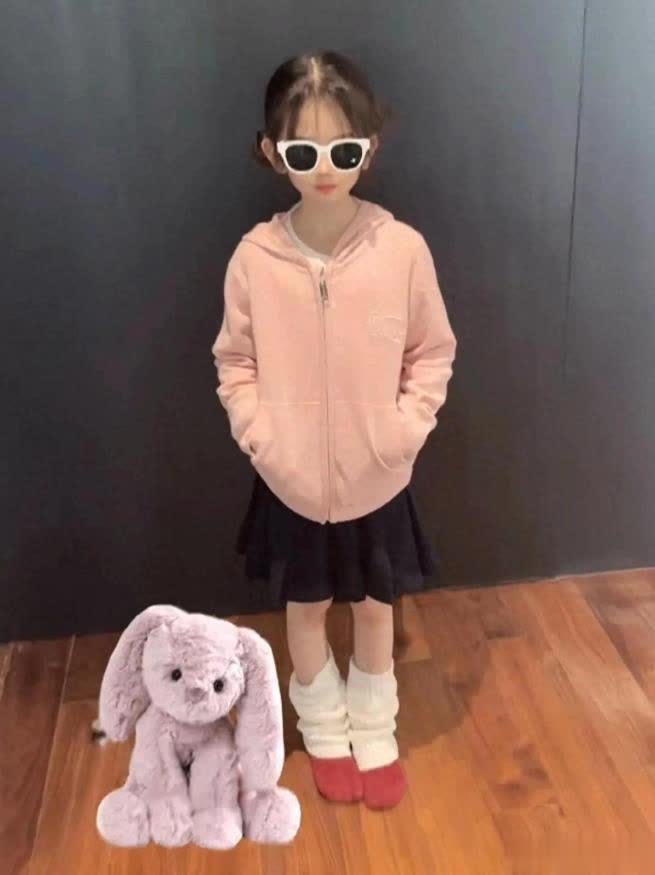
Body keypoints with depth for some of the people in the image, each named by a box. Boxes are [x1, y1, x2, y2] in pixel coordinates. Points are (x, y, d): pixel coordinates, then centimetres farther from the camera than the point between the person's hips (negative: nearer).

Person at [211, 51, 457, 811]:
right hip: (291, 482, 1)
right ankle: (325, 731, 46)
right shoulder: (255, 257, -13)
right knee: (306, 606, 20)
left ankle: (375, 733, 45)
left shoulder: (403, 248, -14)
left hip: (377, 479, 0)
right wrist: (260, 436, -13)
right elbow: (234, 362, -2)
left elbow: (432, 353, -3)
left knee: (374, 606, 19)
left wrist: (407, 428, -13)